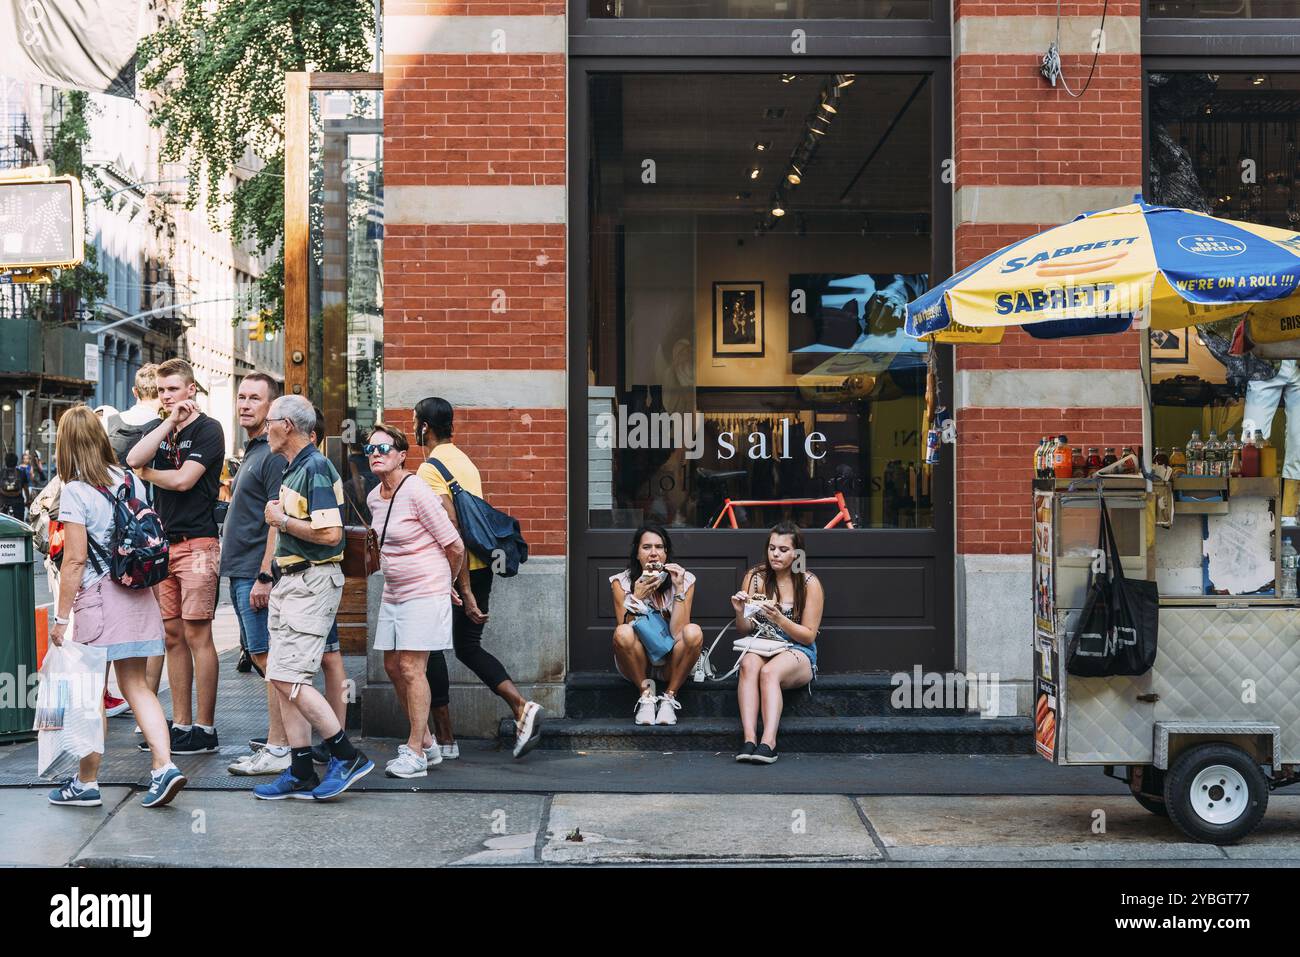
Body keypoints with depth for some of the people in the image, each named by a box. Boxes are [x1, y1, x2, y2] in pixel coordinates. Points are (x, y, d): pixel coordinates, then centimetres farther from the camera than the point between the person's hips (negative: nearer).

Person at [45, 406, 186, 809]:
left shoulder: (75, 492, -11)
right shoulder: (132, 482, 7)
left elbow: (76, 559, -14)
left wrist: (61, 616, -8)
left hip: (97, 598, -6)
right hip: (137, 595, 6)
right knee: (136, 685, 11)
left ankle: (86, 783, 14)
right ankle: (163, 766, -1)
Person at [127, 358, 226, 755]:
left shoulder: (208, 429, -4)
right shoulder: (157, 428, 17)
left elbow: (183, 480, -14)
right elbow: (133, 459, -3)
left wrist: (147, 473, 3)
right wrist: (171, 422, -7)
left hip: (197, 543, -7)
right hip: (163, 543, 7)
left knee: (197, 635, -7)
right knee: (173, 636, 8)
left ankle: (205, 729, -2)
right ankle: (181, 724, 15)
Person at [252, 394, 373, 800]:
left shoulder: (315, 468, -15)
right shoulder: (294, 469, 17)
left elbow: (330, 533, -24)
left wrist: (282, 521, -14)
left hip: (312, 581, -10)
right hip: (289, 581, 10)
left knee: (287, 677, -13)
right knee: (284, 679, 9)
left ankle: (348, 756, -4)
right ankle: (301, 774, 14)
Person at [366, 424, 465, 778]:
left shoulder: (417, 493, -16)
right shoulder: (374, 498, 9)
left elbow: (455, 548, -12)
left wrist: (444, 583, 4)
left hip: (425, 593, -8)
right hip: (394, 593, 9)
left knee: (411, 668, -9)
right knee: (393, 666, 9)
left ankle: (415, 752, -1)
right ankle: (427, 742, 22)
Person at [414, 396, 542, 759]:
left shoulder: (430, 468, -12)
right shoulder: (464, 461, 15)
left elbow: (452, 528, -20)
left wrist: (464, 589, -21)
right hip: (481, 566, 8)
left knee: (431, 648, 6)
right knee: (469, 647, 15)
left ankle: (444, 739, 10)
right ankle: (522, 706, -3)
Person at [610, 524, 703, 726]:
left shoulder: (685, 580, -5)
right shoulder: (622, 582, -6)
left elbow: (678, 632, -15)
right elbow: (624, 632, -14)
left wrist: (679, 589, -21)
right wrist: (637, 597, -25)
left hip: (671, 664, 1)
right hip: (636, 664, 0)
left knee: (693, 632, -30)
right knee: (623, 633, -32)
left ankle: (669, 697, -13)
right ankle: (646, 693, -11)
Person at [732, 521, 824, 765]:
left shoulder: (809, 583, -1)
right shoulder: (754, 577, 6)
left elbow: (809, 636, -2)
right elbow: (744, 630, 11)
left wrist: (778, 618, -18)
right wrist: (740, 613, -13)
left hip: (798, 653, -2)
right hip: (760, 648, 2)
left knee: (769, 672, -36)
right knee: (749, 665, -34)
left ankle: (768, 742, -48)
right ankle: (749, 738, -45)